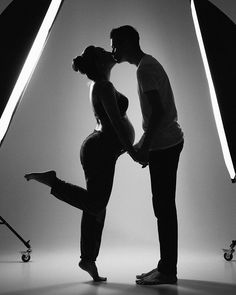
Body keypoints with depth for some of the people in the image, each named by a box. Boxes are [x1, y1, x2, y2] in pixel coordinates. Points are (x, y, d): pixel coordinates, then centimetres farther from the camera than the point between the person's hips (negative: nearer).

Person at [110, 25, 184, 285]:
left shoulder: (145, 68, -12)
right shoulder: (148, 64, 20)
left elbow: (158, 111, -21)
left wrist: (145, 146, -18)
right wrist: (142, 144, 21)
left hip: (164, 145, -10)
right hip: (166, 143, 10)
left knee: (164, 207, -5)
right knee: (164, 206, 12)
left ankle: (167, 271, 5)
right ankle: (166, 267, 20)